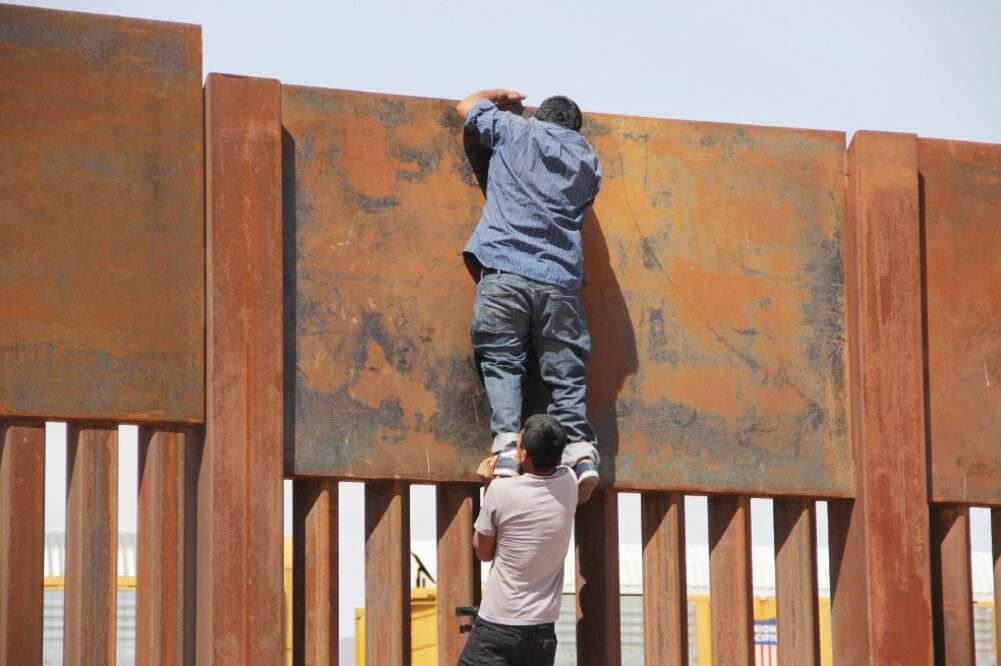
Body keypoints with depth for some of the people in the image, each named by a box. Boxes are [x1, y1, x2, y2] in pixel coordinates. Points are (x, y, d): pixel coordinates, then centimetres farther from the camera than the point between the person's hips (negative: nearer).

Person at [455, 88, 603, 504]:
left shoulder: (516, 131, 13)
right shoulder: (589, 160, 19)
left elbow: (467, 107, 29)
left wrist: (504, 95, 46)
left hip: (504, 273, -2)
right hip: (560, 281, 2)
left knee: (501, 364, -1)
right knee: (566, 374, 3)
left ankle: (506, 447, -19)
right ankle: (580, 449, -16)